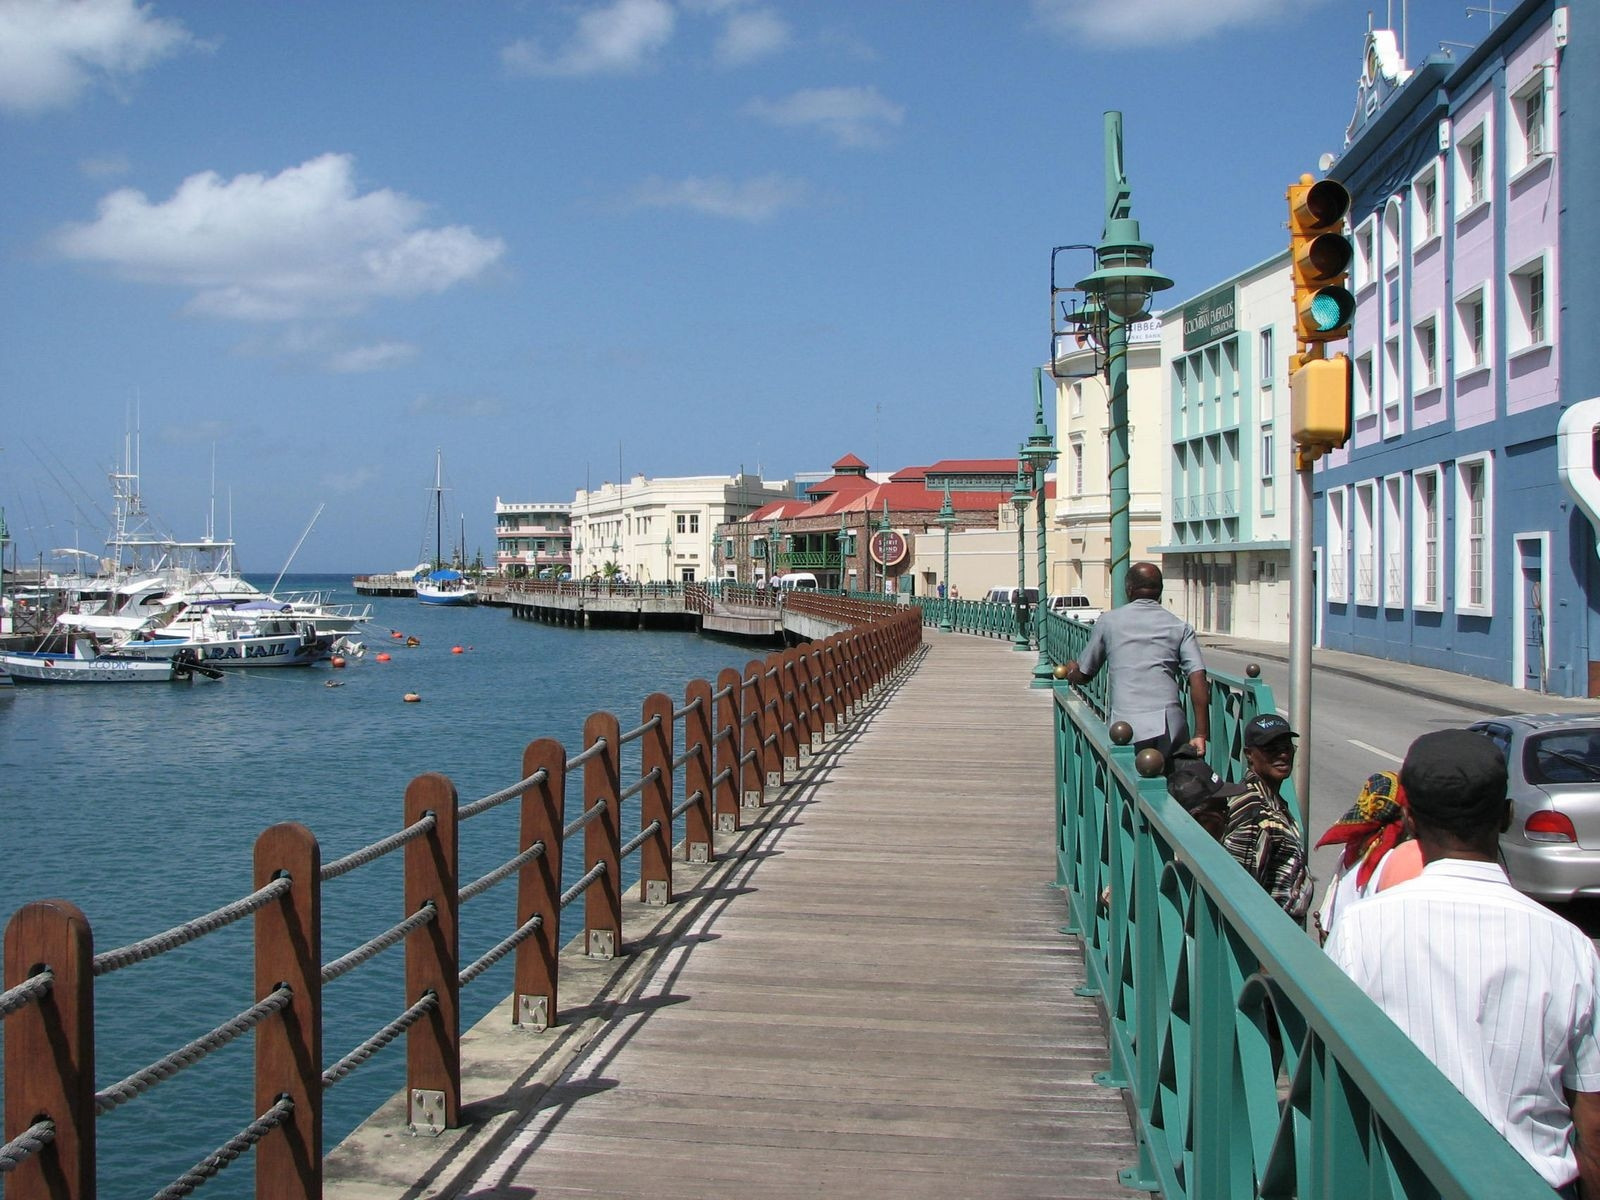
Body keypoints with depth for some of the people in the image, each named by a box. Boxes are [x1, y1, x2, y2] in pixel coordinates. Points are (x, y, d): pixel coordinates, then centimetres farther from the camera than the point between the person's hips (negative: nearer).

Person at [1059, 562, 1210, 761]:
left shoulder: (1109, 621, 10)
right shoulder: (1180, 627, 10)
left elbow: (1083, 675, 20)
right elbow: (1198, 679, -2)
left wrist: (1071, 670, 44)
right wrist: (1201, 735, -1)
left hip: (1125, 727, -1)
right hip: (1170, 728, 1)